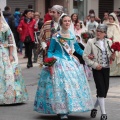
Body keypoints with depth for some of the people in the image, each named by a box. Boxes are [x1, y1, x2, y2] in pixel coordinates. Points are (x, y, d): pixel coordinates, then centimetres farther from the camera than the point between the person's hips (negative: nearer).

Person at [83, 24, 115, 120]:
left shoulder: (109, 42, 7)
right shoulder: (91, 42, -4)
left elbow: (110, 56, 14)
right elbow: (85, 56, -6)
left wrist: (112, 57, -10)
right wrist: (94, 65, -13)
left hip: (106, 69, 4)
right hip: (97, 69, -4)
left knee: (105, 90, 7)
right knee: (101, 89, -10)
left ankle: (95, 108, 28)